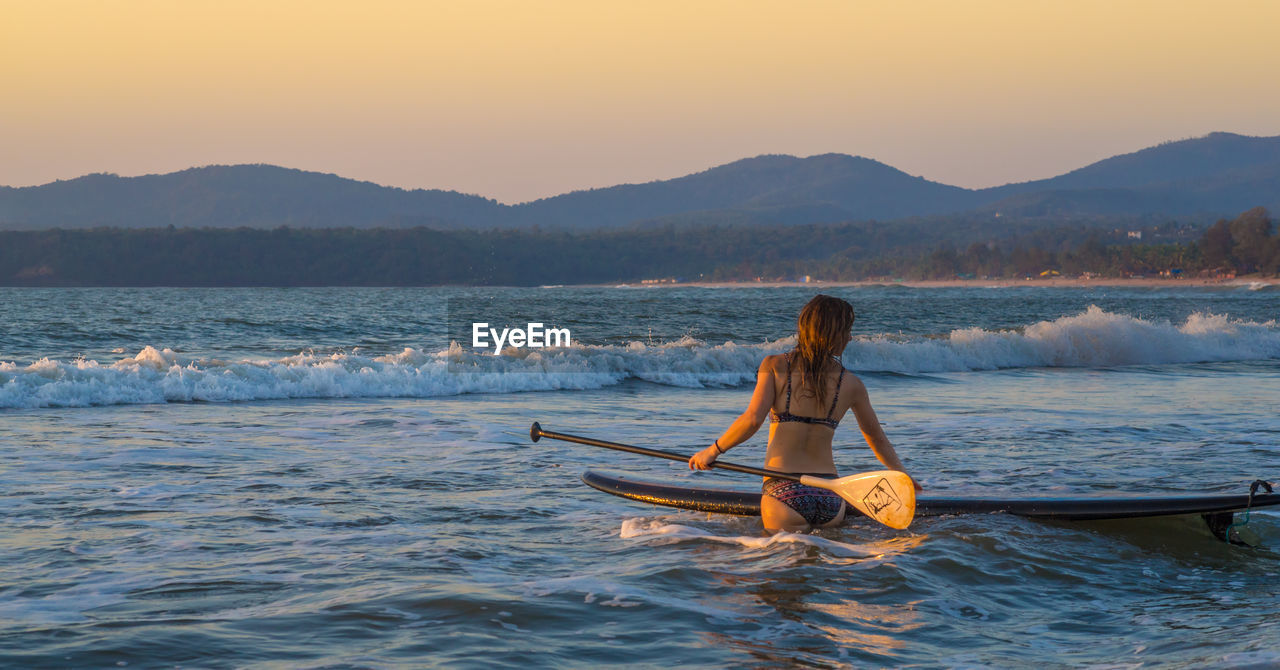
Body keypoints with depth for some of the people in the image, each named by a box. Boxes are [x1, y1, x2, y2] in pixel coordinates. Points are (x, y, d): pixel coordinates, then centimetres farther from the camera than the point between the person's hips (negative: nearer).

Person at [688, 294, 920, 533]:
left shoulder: (775, 365, 0)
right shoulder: (851, 384, 8)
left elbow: (752, 420, -11)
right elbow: (877, 438, 23)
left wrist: (712, 451, 4)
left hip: (784, 497, -2)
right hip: (829, 497, 2)